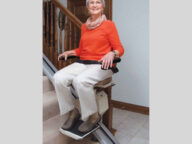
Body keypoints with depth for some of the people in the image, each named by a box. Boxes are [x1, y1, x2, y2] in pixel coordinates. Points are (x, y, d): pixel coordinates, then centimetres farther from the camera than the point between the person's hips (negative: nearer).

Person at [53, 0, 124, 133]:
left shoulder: (109, 24, 2)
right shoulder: (84, 26, 18)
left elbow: (120, 49, -1)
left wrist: (111, 53, -22)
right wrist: (69, 52, 10)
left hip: (101, 65, -5)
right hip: (82, 63, 5)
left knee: (80, 80, -34)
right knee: (59, 78, -20)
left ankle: (93, 116, -10)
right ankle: (72, 112, -1)